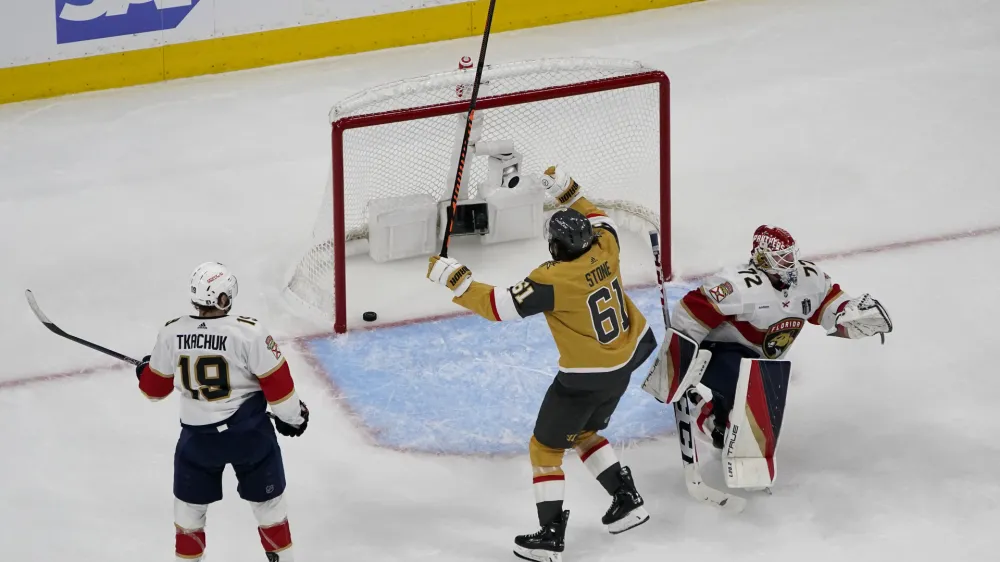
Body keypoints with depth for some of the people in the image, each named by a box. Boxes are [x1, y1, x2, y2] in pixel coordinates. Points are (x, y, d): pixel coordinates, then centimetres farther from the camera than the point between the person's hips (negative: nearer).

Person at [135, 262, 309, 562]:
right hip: (249, 433, -2)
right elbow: (276, 380, -12)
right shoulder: (249, 332, -19)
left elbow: (155, 387, 6)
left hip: (198, 436, 2)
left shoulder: (171, 334, -9)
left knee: (190, 503, 21)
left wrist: (145, 370, 30)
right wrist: (292, 415, 6)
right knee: (267, 500, 16)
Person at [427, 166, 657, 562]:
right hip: (622, 367, 8)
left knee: (546, 447, 8)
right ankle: (626, 499, 27)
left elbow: (499, 306, -26)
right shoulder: (604, 249, -9)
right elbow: (599, 222, 17)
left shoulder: (552, 280, -27)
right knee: (583, 433, 30)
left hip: (585, 379, -8)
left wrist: (454, 278, -21)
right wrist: (567, 191, 15)